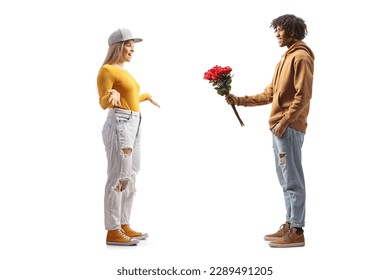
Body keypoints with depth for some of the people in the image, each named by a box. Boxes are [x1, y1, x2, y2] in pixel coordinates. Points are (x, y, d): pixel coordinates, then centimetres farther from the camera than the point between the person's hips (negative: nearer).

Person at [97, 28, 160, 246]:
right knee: (118, 178, -10)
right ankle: (113, 232, -5)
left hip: (133, 126, 10)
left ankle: (124, 226, 15)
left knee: (131, 179, 9)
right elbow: (104, 103, -13)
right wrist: (112, 95, -35)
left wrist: (146, 97, 45)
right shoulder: (107, 70, -7)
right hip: (119, 126, -10)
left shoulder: (123, 71, 21)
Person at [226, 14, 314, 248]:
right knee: (286, 179, 13)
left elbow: (303, 96, -17)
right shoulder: (286, 58, 23)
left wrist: (284, 122, -19)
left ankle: (297, 232, -1)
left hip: (289, 128, -10)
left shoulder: (301, 57, -8)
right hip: (281, 128, 10)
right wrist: (240, 100, 14)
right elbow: (269, 94, 21)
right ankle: (289, 226, 21)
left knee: (293, 180, -7)